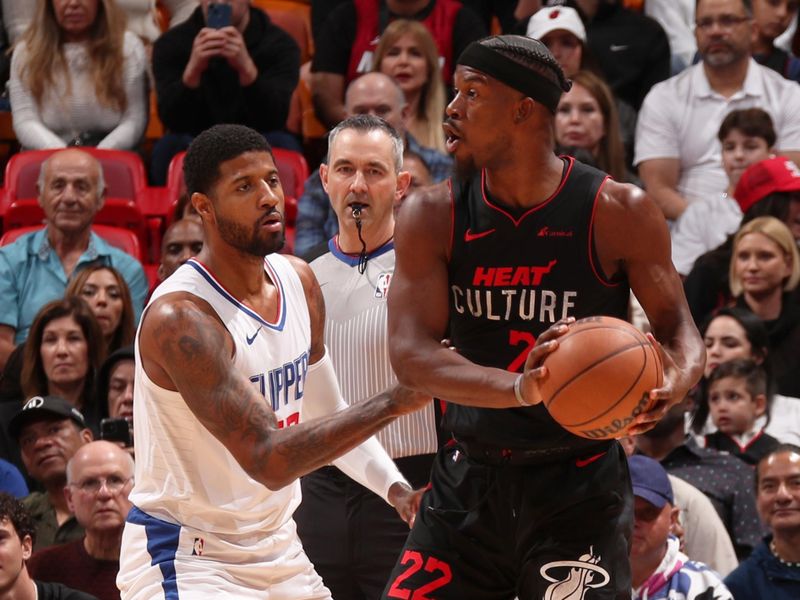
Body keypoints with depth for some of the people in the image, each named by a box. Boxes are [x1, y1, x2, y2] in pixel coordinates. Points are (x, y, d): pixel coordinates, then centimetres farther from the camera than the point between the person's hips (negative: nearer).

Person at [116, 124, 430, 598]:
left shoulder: (299, 282, 2)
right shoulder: (180, 318, -24)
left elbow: (327, 416, 16)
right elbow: (268, 460, -28)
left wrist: (395, 486, 2)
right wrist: (392, 404, -29)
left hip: (278, 552, 8)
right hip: (186, 559, -8)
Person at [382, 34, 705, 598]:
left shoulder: (618, 212, -9)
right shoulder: (432, 217, -3)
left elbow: (677, 325, -2)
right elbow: (410, 352, -14)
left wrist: (674, 382, -28)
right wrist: (520, 389, -34)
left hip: (578, 488, -3)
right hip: (469, 482, 3)